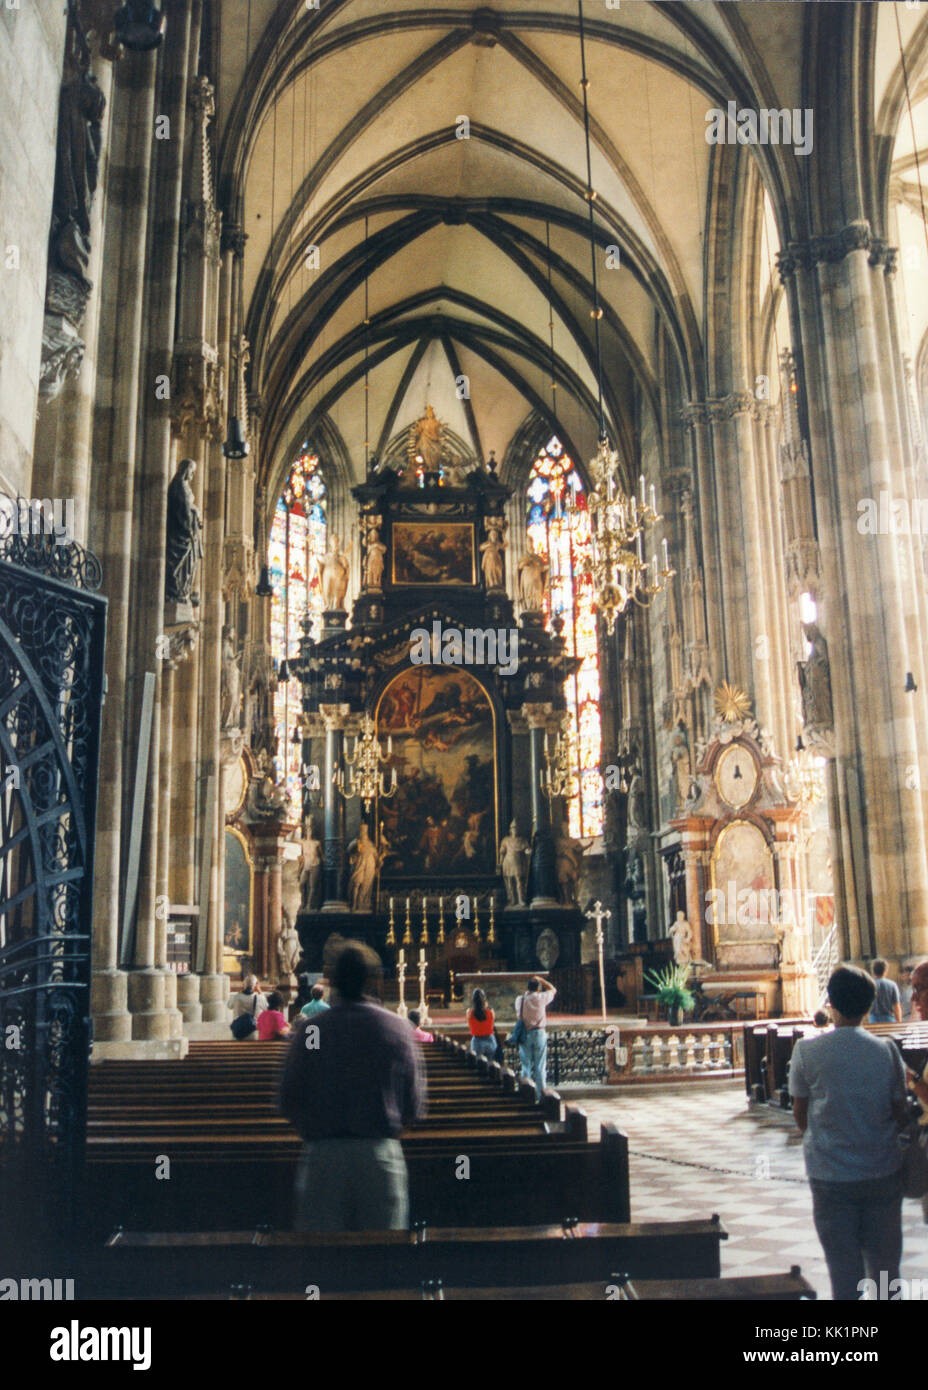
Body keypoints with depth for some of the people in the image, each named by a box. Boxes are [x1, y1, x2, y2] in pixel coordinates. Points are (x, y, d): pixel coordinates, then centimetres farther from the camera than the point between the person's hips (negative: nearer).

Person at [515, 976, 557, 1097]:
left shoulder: (519, 1000, -1)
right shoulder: (541, 998, -7)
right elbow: (553, 990, 10)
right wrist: (540, 979, 16)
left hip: (525, 1036, 2)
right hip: (539, 1033, -2)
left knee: (526, 1066, 8)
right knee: (540, 1067, 3)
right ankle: (541, 1095, 2)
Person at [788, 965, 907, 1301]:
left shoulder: (808, 1050, -9)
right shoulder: (886, 1049, -5)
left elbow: (800, 1114, 0)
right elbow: (900, 1112, 3)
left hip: (831, 1175, -2)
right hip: (883, 1172, 2)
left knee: (845, 1273, 7)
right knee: (885, 1271, 14)